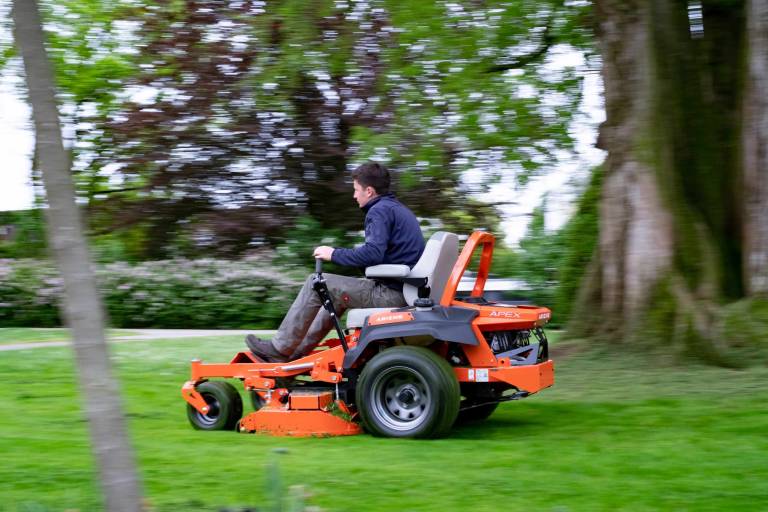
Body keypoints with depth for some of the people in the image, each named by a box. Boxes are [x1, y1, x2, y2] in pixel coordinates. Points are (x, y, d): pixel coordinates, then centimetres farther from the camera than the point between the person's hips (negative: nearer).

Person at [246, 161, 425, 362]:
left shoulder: (379, 211, -12)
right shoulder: (400, 209, 19)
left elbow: (372, 253, -25)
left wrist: (334, 254, -10)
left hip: (392, 295, -10)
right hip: (406, 290, 10)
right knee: (336, 292, 25)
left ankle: (280, 348, 5)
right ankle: (299, 352, 24)